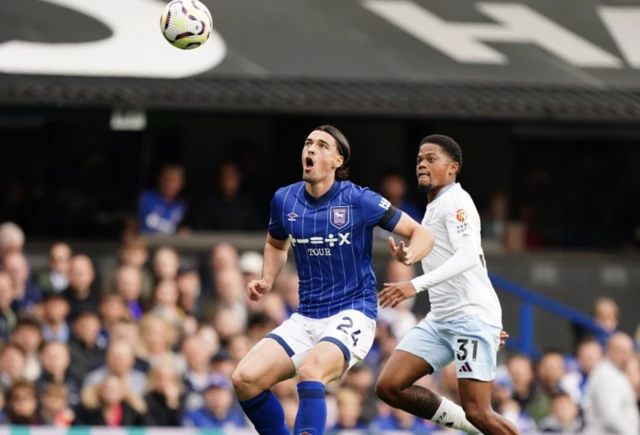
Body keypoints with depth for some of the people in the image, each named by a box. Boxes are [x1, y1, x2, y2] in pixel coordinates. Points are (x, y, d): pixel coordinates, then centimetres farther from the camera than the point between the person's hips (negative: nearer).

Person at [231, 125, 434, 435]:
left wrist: (408, 255, -26)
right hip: (305, 319, 6)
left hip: (351, 315, -6)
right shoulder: (284, 200, 4)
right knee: (245, 379, -13)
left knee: (310, 371, -35)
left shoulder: (359, 200, -10)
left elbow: (421, 234, -4)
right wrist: (267, 281, 8)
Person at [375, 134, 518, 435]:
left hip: (471, 319, -9)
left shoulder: (455, 200, -8)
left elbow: (468, 257, -23)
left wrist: (416, 285, -32)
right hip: (439, 320, 9)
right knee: (389, 387, -5)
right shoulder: (434, 208, 21)